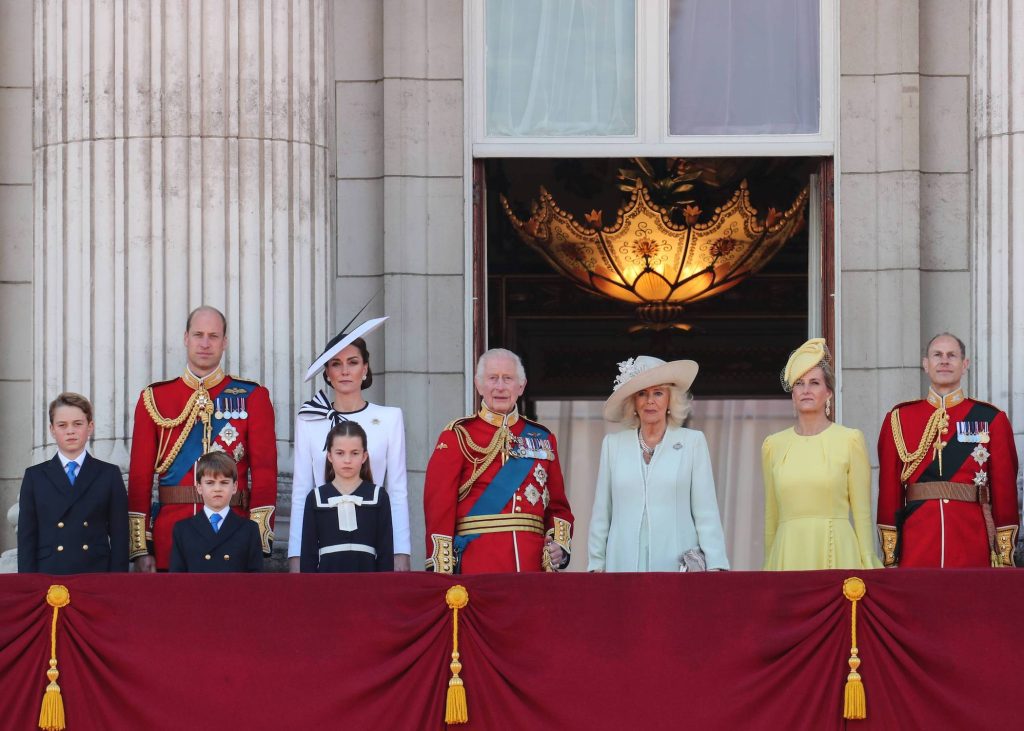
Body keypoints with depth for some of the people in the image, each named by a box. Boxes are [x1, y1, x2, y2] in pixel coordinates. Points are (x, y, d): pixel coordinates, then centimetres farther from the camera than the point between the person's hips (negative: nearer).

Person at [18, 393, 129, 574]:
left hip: (96, 574, 0)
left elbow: (119, 536, 5)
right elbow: (27, 538, 6)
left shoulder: (109, 475, 9)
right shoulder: (35, 476, 10)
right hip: (48, 575, 0)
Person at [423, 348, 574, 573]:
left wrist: (560, 544, -2)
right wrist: (441, 571, -12)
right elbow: (439, 507, -4)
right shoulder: (458, 436, 2)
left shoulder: (542, 439, 15)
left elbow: (558, 506, 18)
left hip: (533, 564, 4)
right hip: (477, 566, -3)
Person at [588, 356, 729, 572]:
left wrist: (715, 566, -8)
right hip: (624, 564, 2)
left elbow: (706, 512, 0)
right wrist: (596, 564, 6)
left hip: (678, 565, -2)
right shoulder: (612, 444, 10)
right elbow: (601, 514, 11)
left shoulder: (693, 441, 3)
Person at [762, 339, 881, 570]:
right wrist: (768, 564, 13)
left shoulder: (850, 440, 2)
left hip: (837, 553, -2)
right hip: (789, 555, 2)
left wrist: (868, 565, -2)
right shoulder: (773, 445, 11)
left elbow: (862, 514, 2)